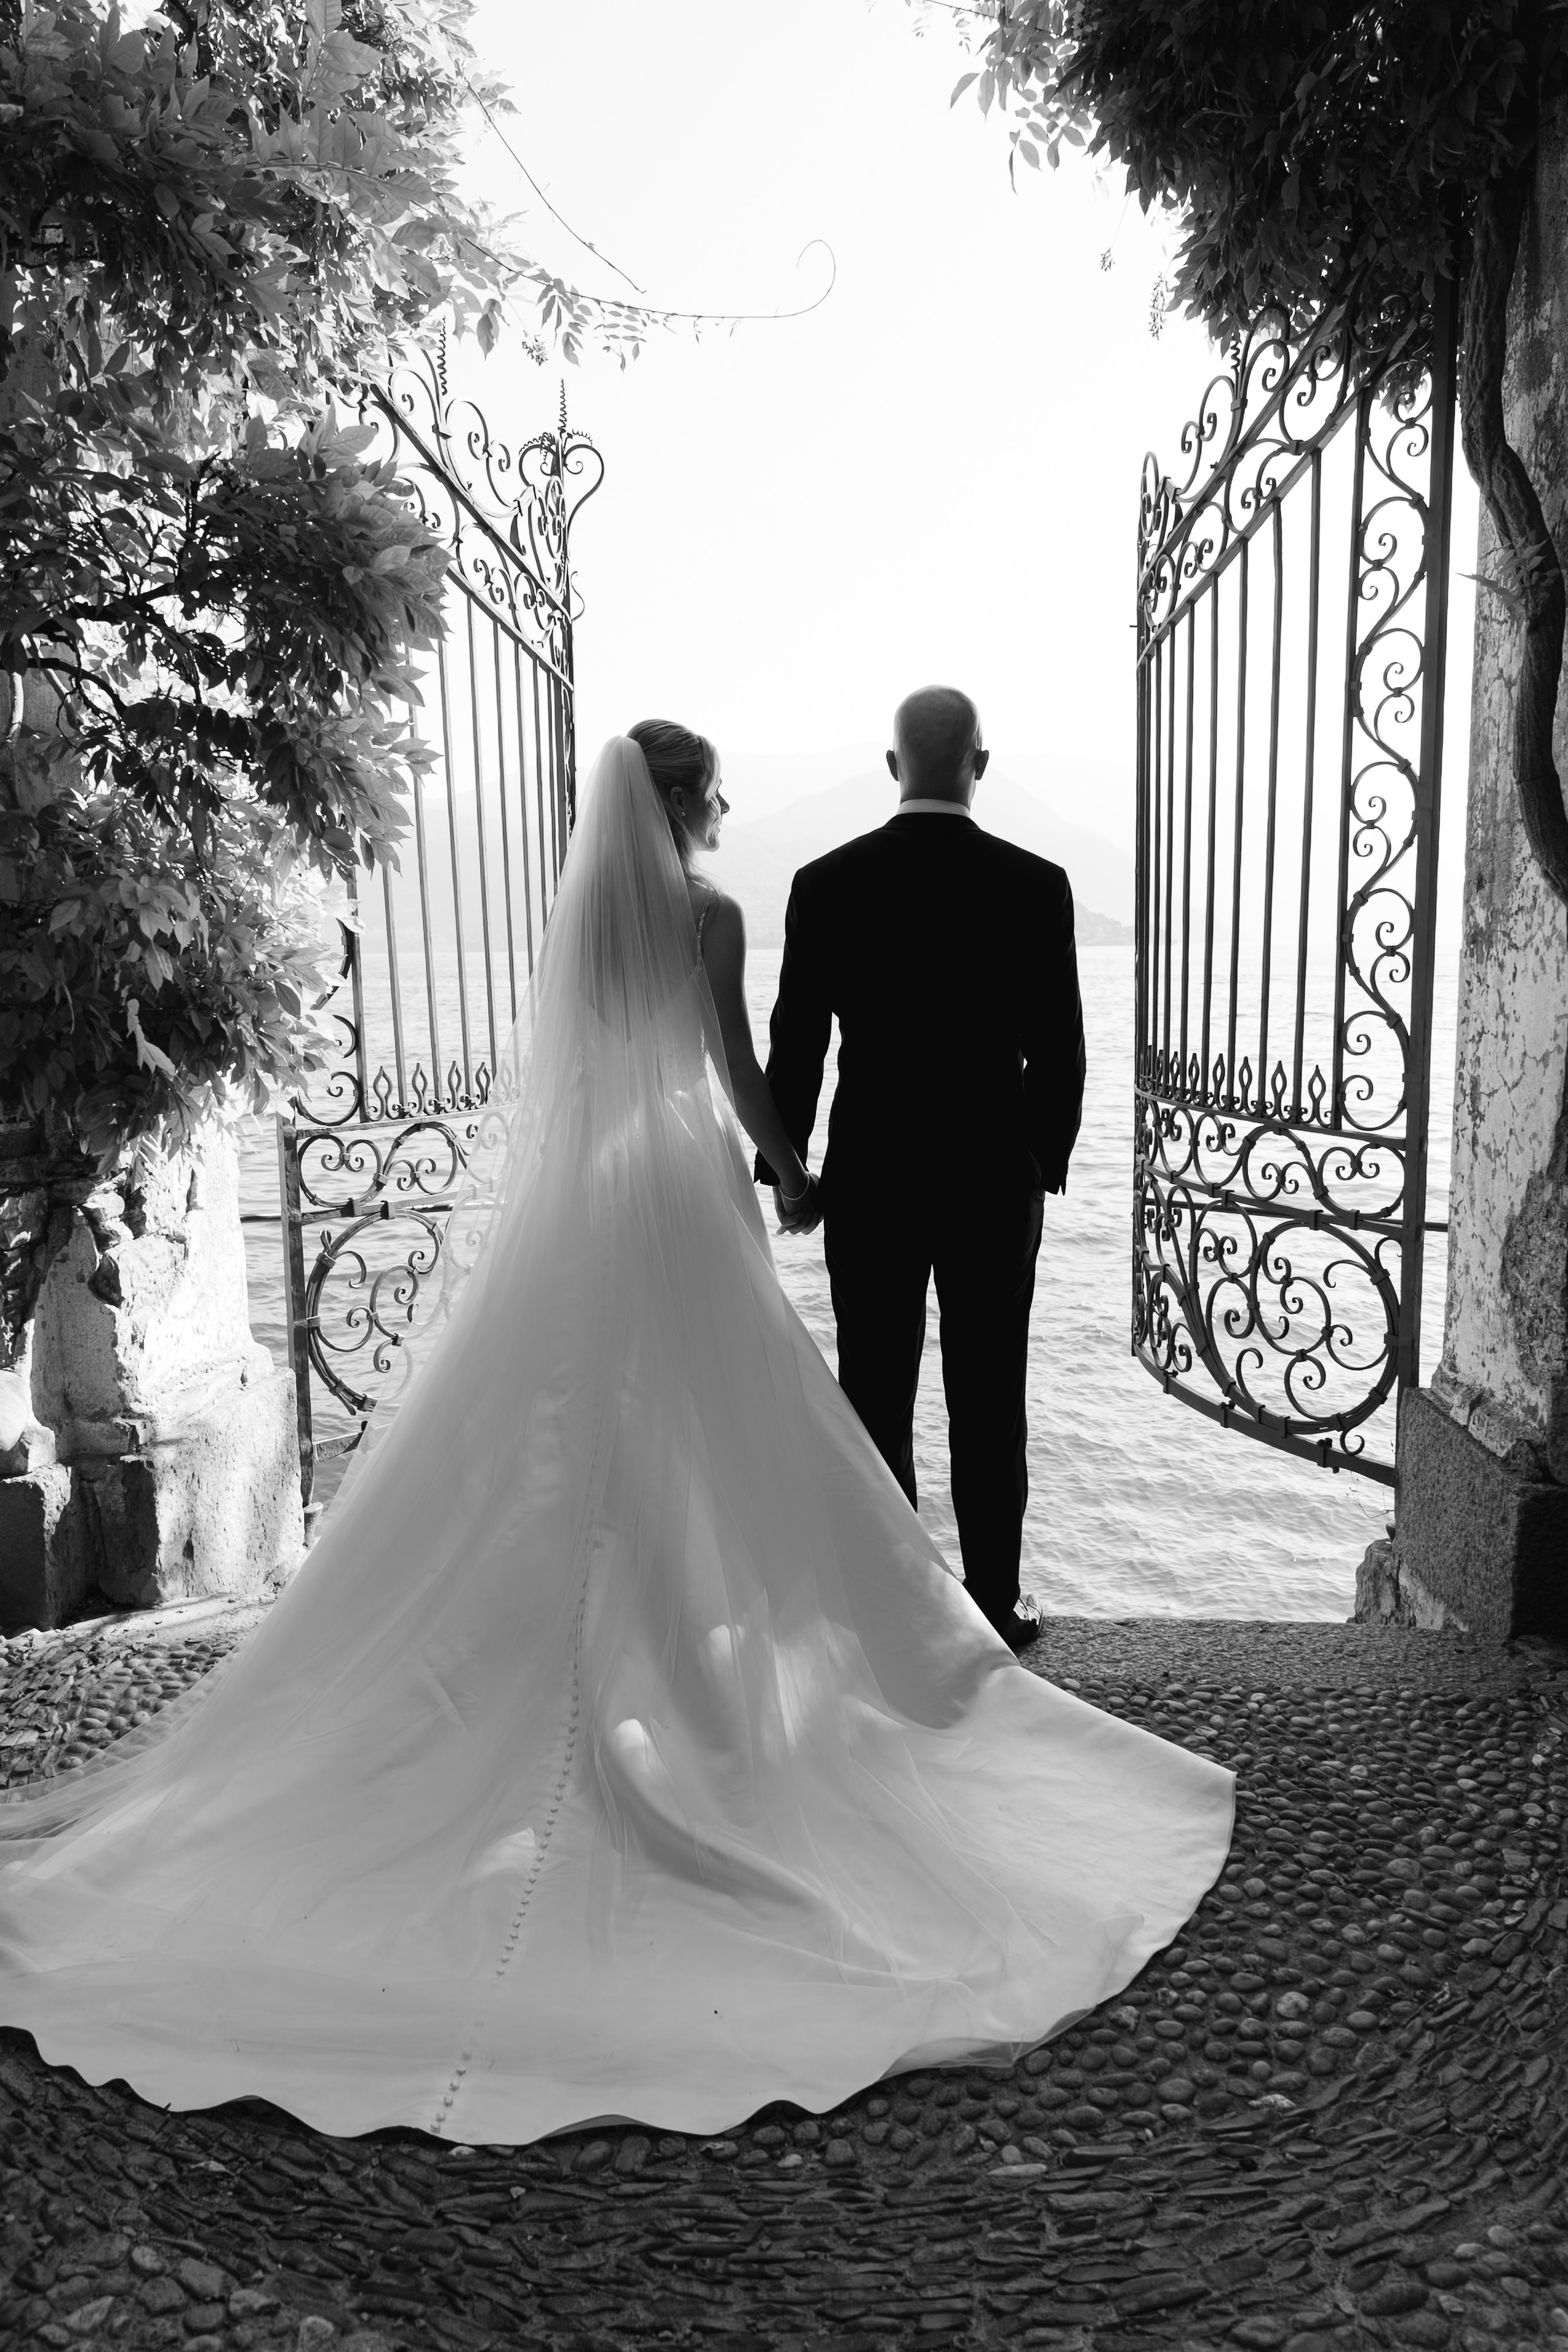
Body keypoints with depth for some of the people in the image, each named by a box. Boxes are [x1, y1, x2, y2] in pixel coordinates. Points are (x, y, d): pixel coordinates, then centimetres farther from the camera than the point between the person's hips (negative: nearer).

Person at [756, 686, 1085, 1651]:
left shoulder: (827, 883, -6)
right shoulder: (1036, 885, -7)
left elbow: (796, 1046, -3)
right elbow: (1059, 1052, -3)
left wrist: (784, 1167, 9)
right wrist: (1048, 1164, 12)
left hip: (869, 1180, 0)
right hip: (997, 1181, 0)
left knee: (876, 1400, 11)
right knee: (989, 1406, 10)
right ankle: (993, 1606, 20)